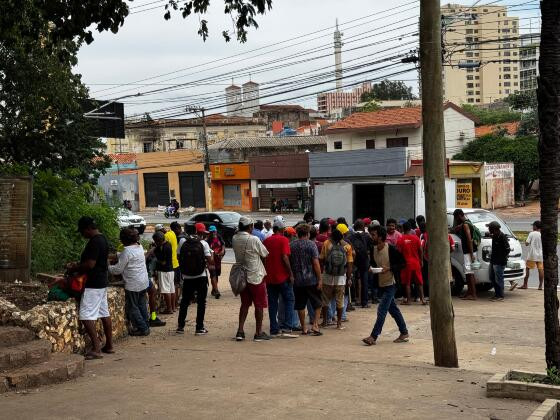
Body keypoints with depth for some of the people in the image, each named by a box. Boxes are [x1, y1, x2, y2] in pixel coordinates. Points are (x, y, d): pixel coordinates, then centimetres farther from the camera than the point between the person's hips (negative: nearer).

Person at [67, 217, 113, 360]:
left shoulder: (94, 242, -19)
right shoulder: (102, 239, 13)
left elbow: (90, 265, -24)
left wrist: (74, 269, -10)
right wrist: (78, 265, 15)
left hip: (93, 285, -11)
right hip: (102, 283, 11)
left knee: (86, 316, -10)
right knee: (104, 313, 13)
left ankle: (96, 348, -13)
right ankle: (109, 345, 19)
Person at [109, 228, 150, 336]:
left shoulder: (127, 251, -19)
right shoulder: (140, 247, 7)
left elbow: (118, 269, -14)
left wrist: (108, 267, 1)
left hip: (133, 285, -9)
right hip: (144, 282, 9)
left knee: (132, 308, 2)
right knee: (142, 306, 17)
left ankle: (142, 328, 3)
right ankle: (145, 326, 21)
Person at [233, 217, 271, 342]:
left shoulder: (235, 239, -1)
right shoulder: (254, 240, -18)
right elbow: (265, 254, -7)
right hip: (256, 276, -6)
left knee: (244, 304, 14)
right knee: (259, 305, 5)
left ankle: (240, 331, 8)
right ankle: (258, 333, 10)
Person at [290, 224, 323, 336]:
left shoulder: (291, 246, 4)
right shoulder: (311, 245, -8)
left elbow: (289, 262, 9)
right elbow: (315, 263, -12)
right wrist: (320, 279, -9)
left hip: (297, 280, 3)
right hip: (311, 280, -3)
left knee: (300, 306, 9)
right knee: (317, 304, 8)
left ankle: (304, 328, 12)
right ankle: (315, 325, -4)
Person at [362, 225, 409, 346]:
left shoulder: (390, 249, -17)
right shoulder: (374, 249, 4)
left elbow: (402, 262, -14)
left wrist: (389, 269, -23)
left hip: (390, 283, -8)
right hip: (381, 284, 8)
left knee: (382, 310, -9)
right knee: (393, 309, 15)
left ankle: (373, 337, -9)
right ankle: (404, 333, 24)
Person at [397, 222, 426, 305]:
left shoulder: (400, 239, -6)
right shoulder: (416, 238, 0)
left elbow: (398, 252, -6)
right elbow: (420, 250, 1)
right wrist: (421, 261, 12)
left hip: (406, 263, -2)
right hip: (416, 262, 2)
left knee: (407, 283, 4)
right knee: (419, 282, 9)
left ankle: (408, 300, 5)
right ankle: (422, 299, 4)